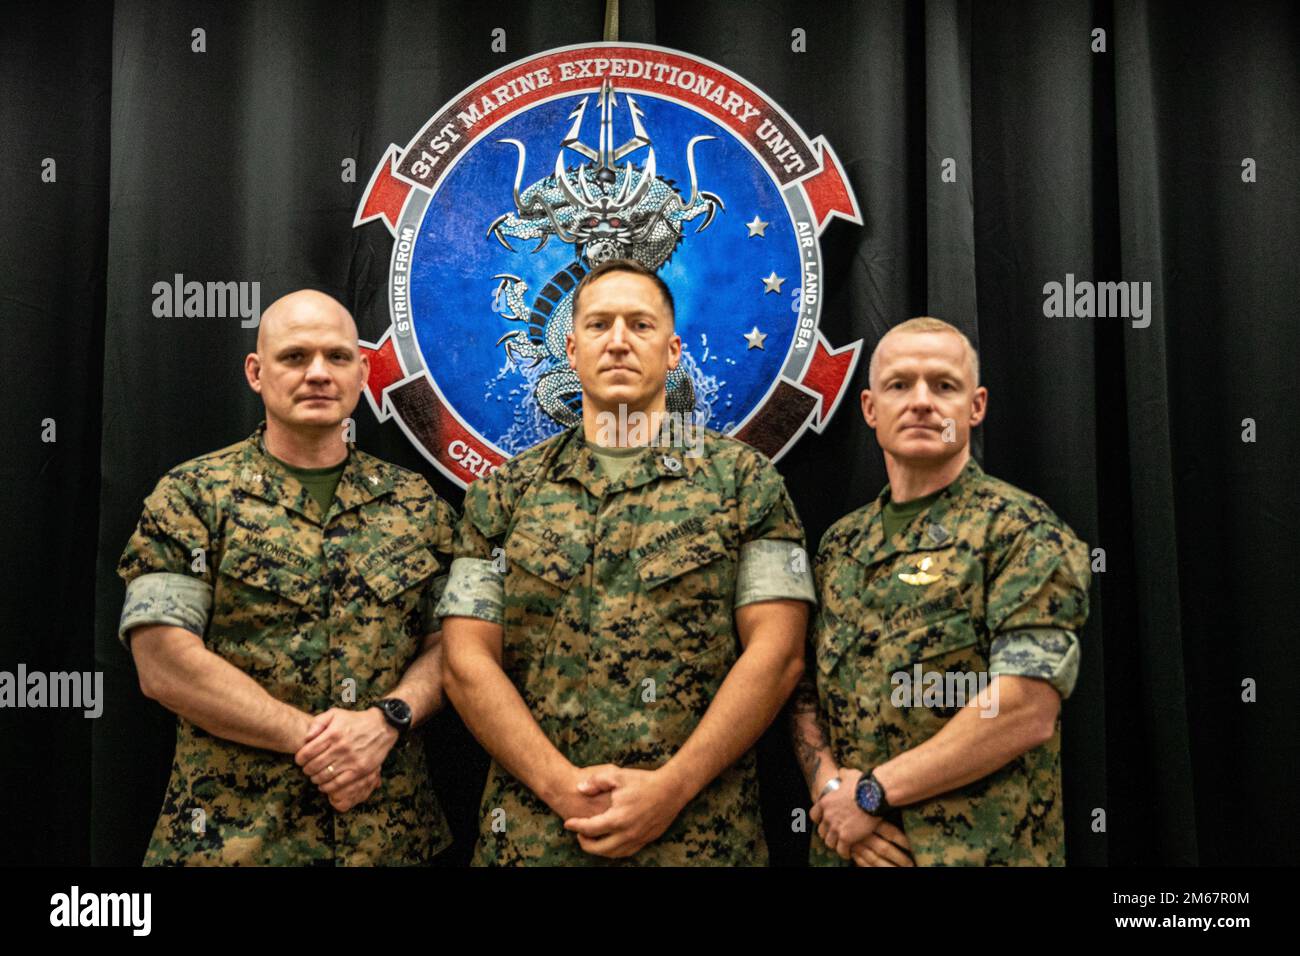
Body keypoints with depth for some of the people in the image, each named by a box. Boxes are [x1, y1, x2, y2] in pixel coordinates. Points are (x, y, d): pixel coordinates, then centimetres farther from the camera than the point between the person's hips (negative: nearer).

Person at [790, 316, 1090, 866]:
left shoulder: (1021, 531, -9)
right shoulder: (841, 543, 8)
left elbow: (1028, 711, -19)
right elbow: (804, 692, 8)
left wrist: (872, 792, -16)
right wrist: (829, 789, -10)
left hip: (978, 848, -5)